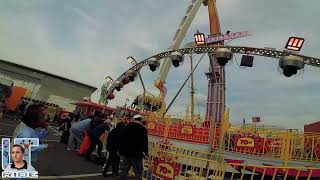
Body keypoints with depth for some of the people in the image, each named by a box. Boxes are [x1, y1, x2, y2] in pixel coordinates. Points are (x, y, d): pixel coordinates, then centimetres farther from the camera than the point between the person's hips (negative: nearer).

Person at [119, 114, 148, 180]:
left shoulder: (127, 127, 6)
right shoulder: (143, 129, -5)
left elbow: (122, 140, 9)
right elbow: (145, 142, -8)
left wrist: (121, 151, 15)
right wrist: (146, 153, 2)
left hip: (126, 153, 4)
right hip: (137, 154, -4)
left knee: (124, 170, 13)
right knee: (138, 172, 3)